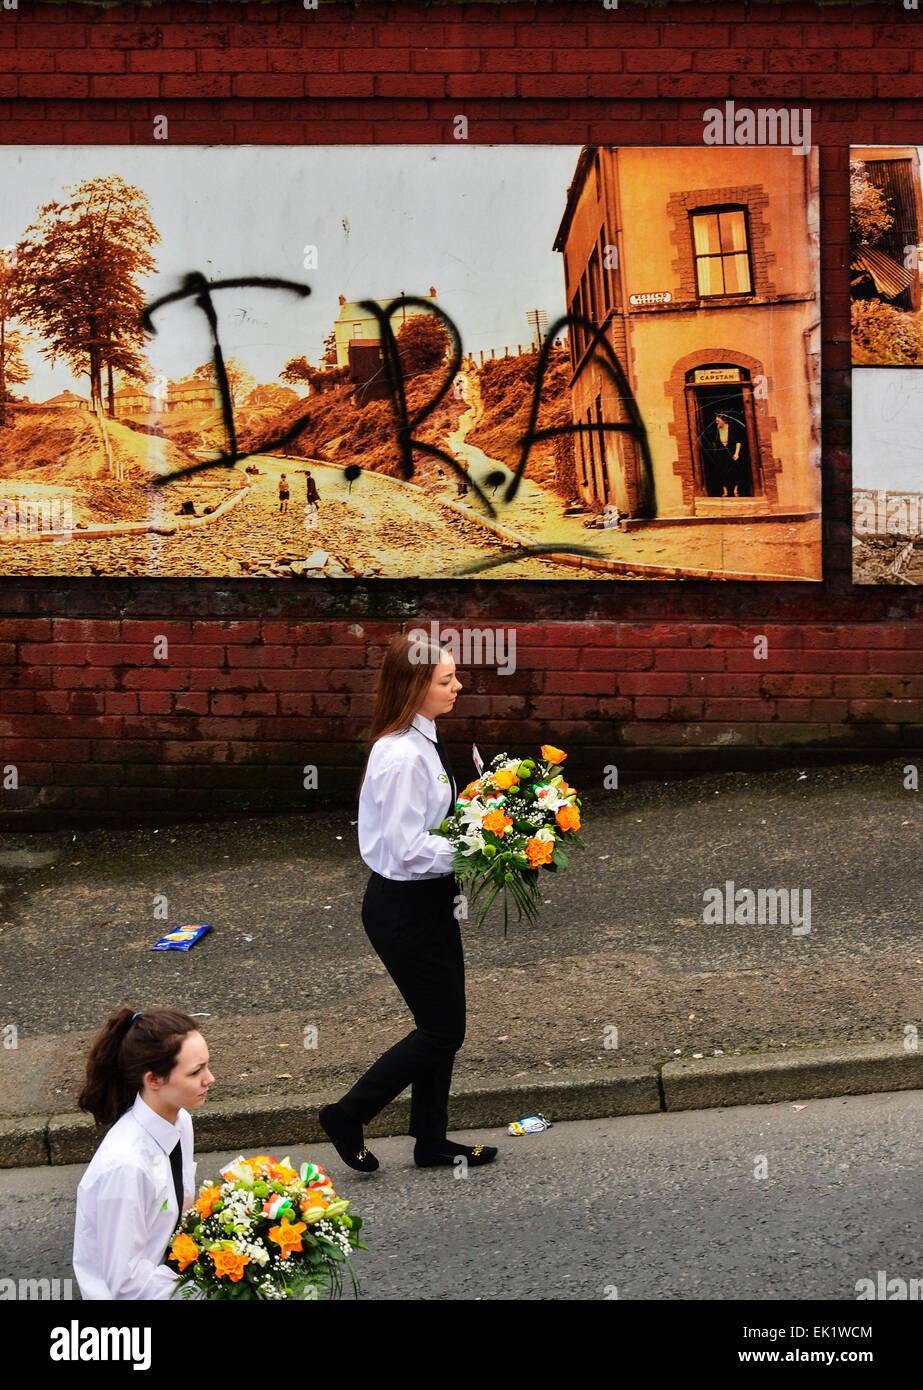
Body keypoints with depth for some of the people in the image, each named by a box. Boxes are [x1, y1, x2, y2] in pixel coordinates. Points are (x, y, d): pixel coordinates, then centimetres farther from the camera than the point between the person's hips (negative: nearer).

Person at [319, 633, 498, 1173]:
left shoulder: (421, 743, 6)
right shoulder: (401, 756, -25)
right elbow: (408, 850, -26)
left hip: (429, 902, 10)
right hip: (405, 909, -10)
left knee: (444, 1025, 16)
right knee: (442, 1028, 0)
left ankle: (432, 1141, 29)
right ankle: (348, 1117, 13)